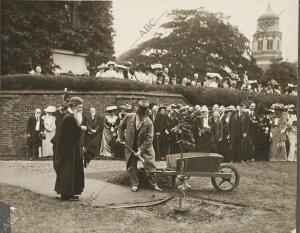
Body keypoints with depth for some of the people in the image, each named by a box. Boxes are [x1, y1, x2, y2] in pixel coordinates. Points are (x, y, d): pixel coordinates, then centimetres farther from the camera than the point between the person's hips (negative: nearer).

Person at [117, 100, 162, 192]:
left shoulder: (149, 123, -20)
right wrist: (121, 137, 5)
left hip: (145, 147, -2)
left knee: (149, 166, 0)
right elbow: (121, 126, 8)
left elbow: (149, 139, -18)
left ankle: (154, 184, 14)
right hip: (131, 146, 2)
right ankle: (134, 184, 22)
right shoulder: (129, 117, -13)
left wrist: (141, 149, -23)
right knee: (132, 166, 9)